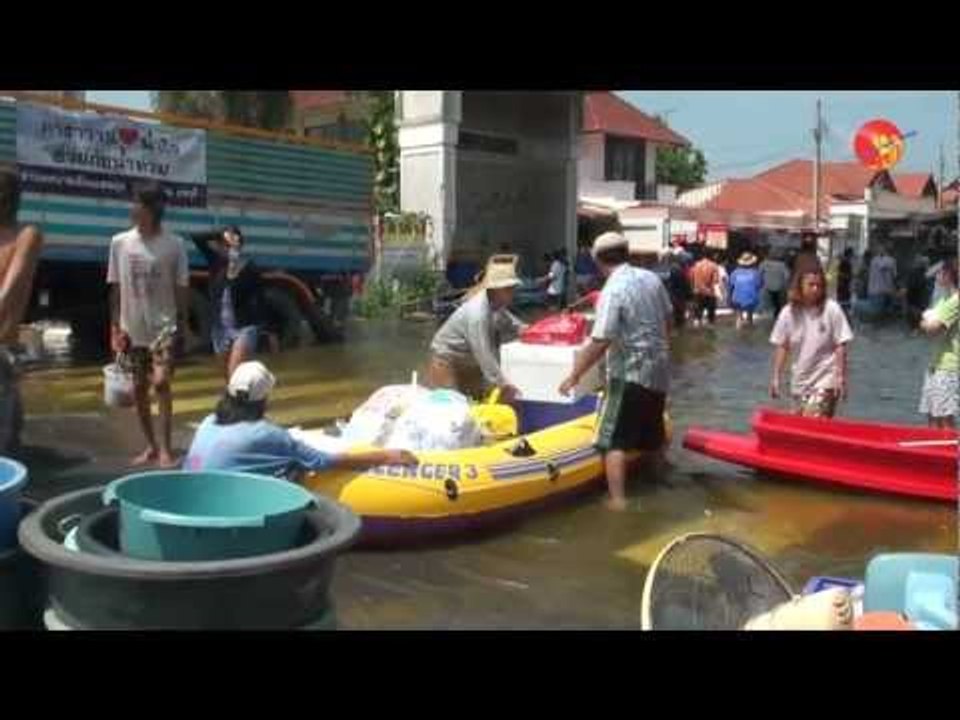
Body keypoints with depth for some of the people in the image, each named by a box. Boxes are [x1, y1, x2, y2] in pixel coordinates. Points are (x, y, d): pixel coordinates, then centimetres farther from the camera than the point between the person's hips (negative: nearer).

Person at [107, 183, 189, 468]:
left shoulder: (174, 244, -5)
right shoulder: (120, 243, 0)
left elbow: (181, 288, -1)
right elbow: (116, 289, 4)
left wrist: (182, 325, -3)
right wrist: (115, 327, 1)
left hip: (163, 327, -3)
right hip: (132, 329, 3)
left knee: (161, 383, -15)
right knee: (139, 389, 10)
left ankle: (165, 449, -7)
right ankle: (151, 446, 24)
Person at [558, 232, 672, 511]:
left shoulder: (612, 291, -20)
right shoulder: (652, 278, 2)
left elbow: (599, 343, -24)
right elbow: (667, 321, 14)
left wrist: (574, 376, -16)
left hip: (630, 374, -7)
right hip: (659, 369, 7)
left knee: (614, 440, -4)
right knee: (652, 431, 26)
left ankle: (617, 500, -9)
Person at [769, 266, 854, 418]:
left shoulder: (831, 310, -11)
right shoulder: (788, 313, -2)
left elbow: (840, 346, -8)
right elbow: (782, 347, 4)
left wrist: (840, 377, -12)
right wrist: (776, 378, 1)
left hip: (825, 379, -4)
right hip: (799, 381, 5)